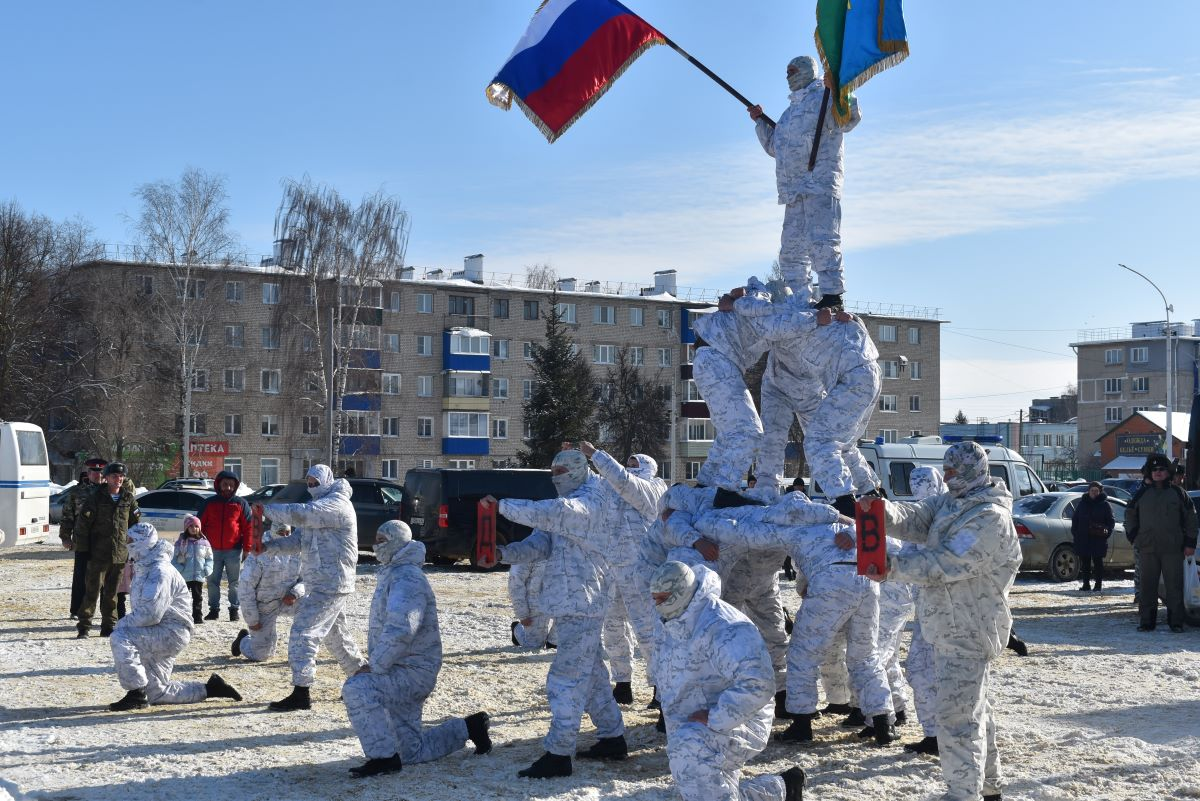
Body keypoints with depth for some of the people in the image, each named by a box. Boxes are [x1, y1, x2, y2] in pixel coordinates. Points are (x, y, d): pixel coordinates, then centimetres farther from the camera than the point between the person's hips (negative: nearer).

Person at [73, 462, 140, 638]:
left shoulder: (128, 498, 7)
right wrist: (82, 548, -6)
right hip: (98, 554, -4)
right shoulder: (96, 497, -5)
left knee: (112, 593, 12)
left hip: (120, 554, 4)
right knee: (92, 591, -4)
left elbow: (136, 523, 14)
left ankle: (109, 627, 19)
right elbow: (82, 523, -4)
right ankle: (83, 627, 1)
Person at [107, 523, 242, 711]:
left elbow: (150, 614, -27)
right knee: (156, 692, 12)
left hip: (171, 632, -10)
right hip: (159, 635, 10)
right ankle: (211, 688, 23)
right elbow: (140, 609, 22)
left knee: (120, 639, -28)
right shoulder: (143, 568, 13)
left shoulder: (160, 572, -19)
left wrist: (123, 623, -16)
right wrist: (125, 622, 5)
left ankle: (136, 695, -22)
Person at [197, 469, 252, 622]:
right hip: (213, 550, 2)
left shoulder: (241, 504, 3)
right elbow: (199, 524, 9)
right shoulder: (209, 503, 6)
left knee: (234, 582, 5)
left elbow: (248, 527, 2)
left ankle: (234, 609, 12)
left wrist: (247, 549, -3)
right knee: (213, 582, 6)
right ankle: (214, 609, 14)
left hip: (234, 550, -1)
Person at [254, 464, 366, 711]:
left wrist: (267, 510, -20)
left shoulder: (336, 503, -14)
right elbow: (300, 541, 14)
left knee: (303, 632, -14)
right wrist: (268, 546, 1)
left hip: (331, 584, -11)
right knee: (336, 635, 20)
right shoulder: (321, 505, 19)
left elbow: (300, 514, -28)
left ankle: (301, 694, -15)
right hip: (326, 584, 11)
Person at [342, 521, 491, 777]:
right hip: (400, 674, 10)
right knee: (413, 752, 13)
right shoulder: (390, 574, 15)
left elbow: (400, 631, -31)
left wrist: (374, 666, -25)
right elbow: (381, 628, 26)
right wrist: (375, 663, 14)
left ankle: (383, 757, -21)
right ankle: (468, 727, 30)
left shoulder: (407, 578, -18)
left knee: (356, 688, -31)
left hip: (413, 672, -10)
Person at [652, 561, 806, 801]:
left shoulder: (721, 627, -25)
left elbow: (757, 684, -34)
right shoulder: (676, 625, 5)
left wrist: (713, 718, -31)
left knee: (688, 748, -37)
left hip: (734, 725, -10)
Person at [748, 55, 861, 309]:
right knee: (791, 246, 7)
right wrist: (760, 122, 27)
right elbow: (773, 148, 37)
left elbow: (850, 119, -14)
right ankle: (799, 299, 11)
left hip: (820, 184, -9)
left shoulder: (825, 97, 4)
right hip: (794, 190, 9)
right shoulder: (790, 112, 30)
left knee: (821, 239, -17)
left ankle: (832, 293, -19)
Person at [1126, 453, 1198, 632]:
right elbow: (1130, 514, 20)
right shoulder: (1143, 494, 10)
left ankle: (1176, 622, 4)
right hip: (1147, 548, 2)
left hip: (1173, 548, -2)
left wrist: (1190, 543, 2)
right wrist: (1133, 536, 10)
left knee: (1174, 586, -2)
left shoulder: (1178, 493, 6)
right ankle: (1147, 621, 9)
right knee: (1147, 586, 3)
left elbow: (1191, 517, 8)